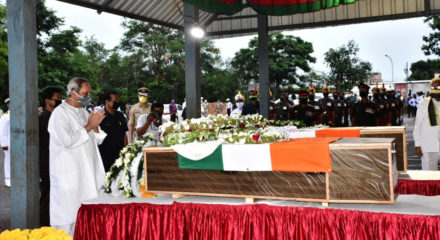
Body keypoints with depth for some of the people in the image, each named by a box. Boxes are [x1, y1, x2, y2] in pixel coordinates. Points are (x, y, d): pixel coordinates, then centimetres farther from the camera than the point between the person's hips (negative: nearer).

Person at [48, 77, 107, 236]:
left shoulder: (84, 111, 14)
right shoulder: (60, 113, -10)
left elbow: (98, 139, 16)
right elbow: (68, 140, -23)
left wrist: (96, 126, -4)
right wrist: (89, 126, -16)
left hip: (87, 172, 8)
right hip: (69, 173, -8)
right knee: (68, 213, -4)